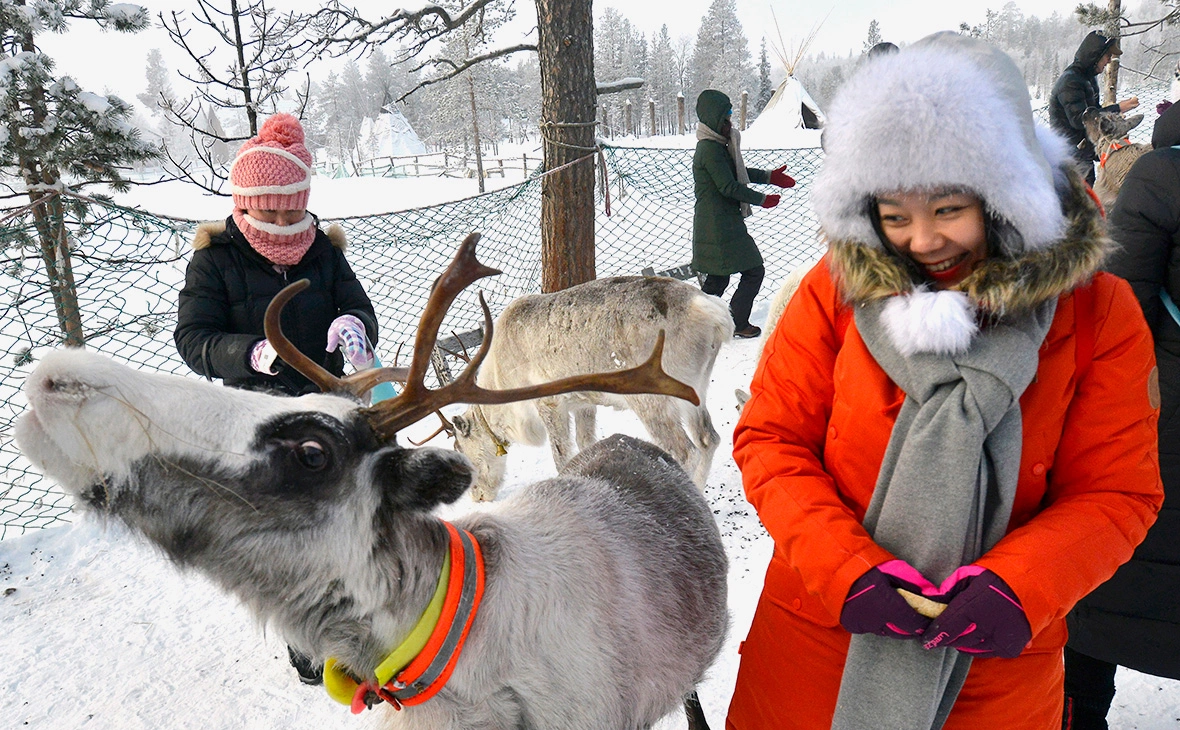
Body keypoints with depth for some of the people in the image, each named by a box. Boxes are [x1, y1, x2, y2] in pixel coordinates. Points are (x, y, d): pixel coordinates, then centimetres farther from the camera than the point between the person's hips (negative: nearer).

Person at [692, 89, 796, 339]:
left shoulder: (718, 145, 14)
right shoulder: (710, 150, -18)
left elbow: (737, 172, 26)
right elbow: (729, 187, -20)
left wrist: (769, 176, 22)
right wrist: (762, 199, -11)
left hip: (717, 224, 10)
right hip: (721, 226, -10)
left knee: (717, 277, 16)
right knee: (754, 271, -3)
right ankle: (737, 323, 5)